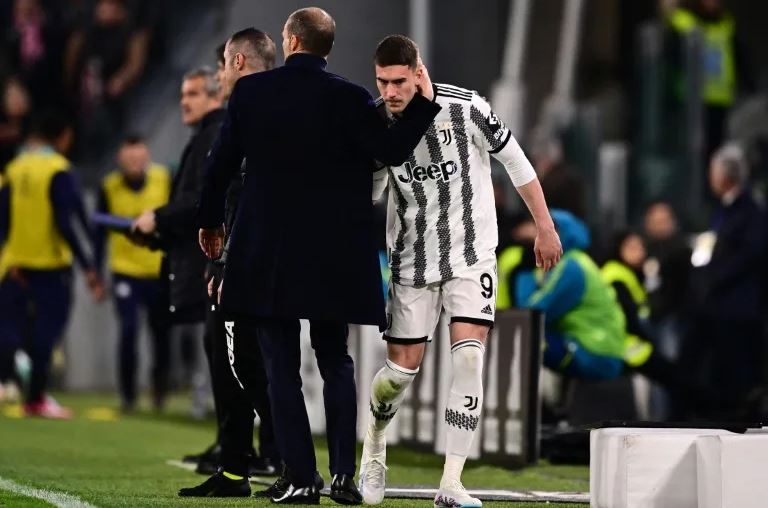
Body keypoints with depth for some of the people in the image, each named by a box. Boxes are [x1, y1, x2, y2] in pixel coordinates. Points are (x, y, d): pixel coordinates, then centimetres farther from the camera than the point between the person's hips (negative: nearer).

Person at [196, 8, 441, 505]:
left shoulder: (251, 91, -2)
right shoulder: (349, 98, -6)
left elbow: (222, 161, 3)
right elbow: (392, 151, -7)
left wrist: (211, 219, 17)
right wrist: (423, 103, 3)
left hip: (266, 250, -1)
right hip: (332, 254, 1)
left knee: (281, 365, 3)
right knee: (335, 359, 14)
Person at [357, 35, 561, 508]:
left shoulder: (464, 107, -15)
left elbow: (515, 161, -3)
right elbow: (367, 192, 8)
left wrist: (545, 226, 1)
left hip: (471, 253, -2)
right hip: (413, 257, 2)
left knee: (468, 357, -16)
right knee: (403, 367, 2)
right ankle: (375, 441, 35)